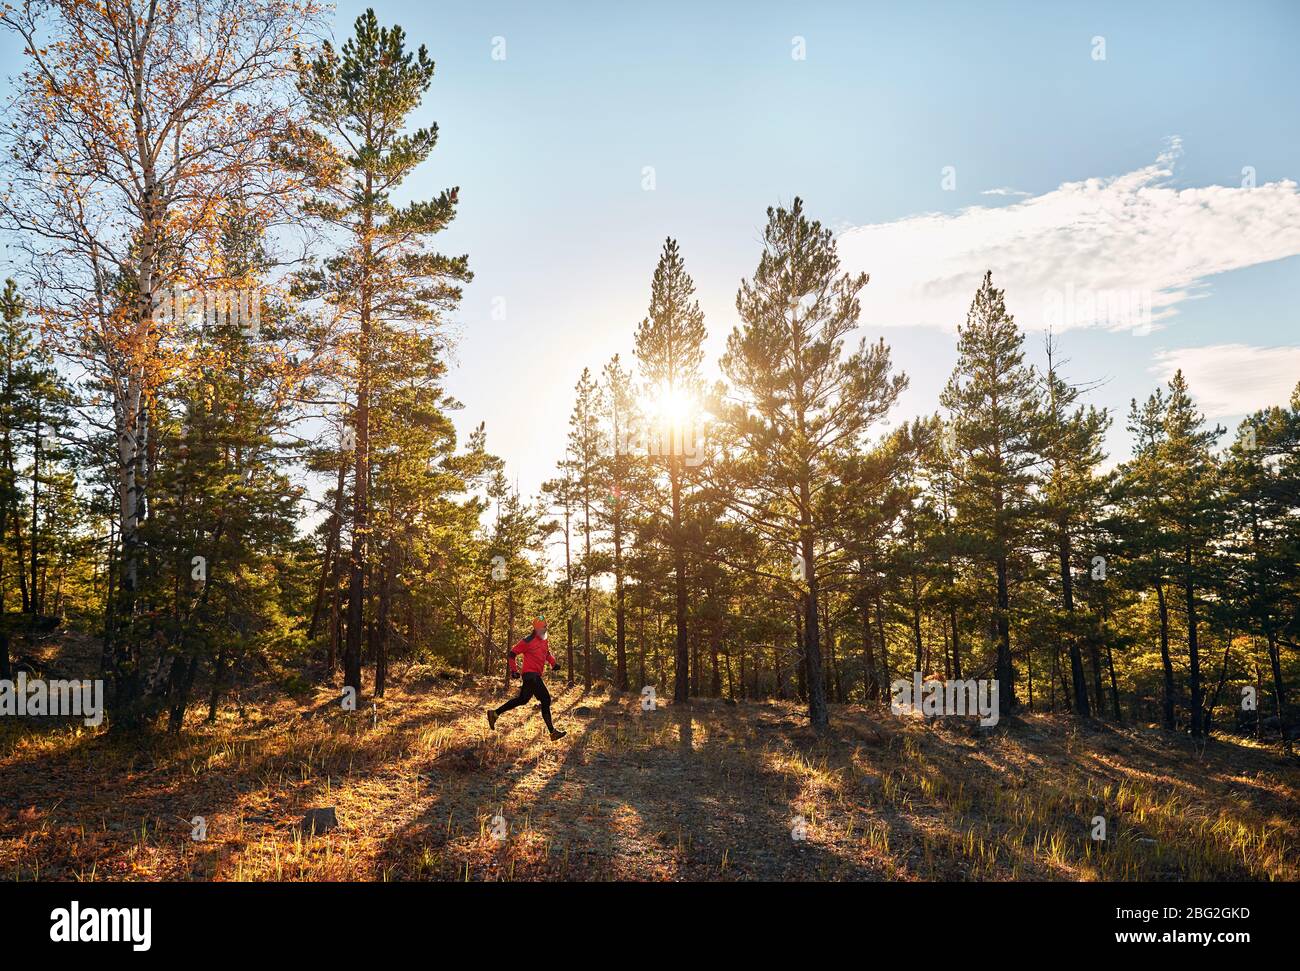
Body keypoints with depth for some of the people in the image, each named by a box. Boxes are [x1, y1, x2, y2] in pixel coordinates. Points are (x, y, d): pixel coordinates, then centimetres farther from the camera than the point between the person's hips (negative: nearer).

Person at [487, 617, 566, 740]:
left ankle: (494, 713, 26)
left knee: (522, 700, 16)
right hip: (530, 674, -10)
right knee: (545, 700, -15)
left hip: (536, 675, 10)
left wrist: (554, 663, 14)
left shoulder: (545, 641, 13)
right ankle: (552, 732, -13)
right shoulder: (528, 641, -12)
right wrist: (514, 670, -10)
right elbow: (512, 653, -7)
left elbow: (548, 654, 31)